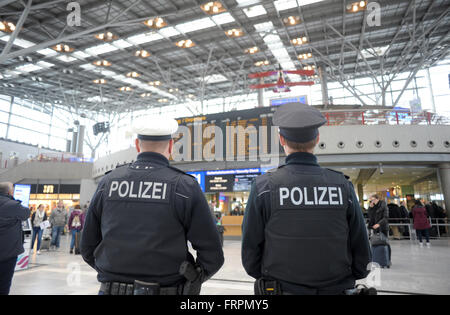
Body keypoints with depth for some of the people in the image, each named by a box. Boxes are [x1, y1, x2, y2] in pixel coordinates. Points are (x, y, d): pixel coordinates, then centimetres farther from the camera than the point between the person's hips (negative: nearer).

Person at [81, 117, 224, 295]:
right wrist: (189, 282, 5)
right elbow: (212, 255, -12)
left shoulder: (107, 183, -1)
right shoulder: (185, 186, -12)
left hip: (111, 289, 3)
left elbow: (88, 248, 6)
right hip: (166, 290, -2)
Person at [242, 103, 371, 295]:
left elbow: (251, 250, -8)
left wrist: (268, 280, 8)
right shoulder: (343, 186, -7)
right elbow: (361, 251, 0)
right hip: (336, 289, 2)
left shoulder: (264, 187, -14)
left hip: (282, 288, -2)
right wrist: (344, 281, 15)